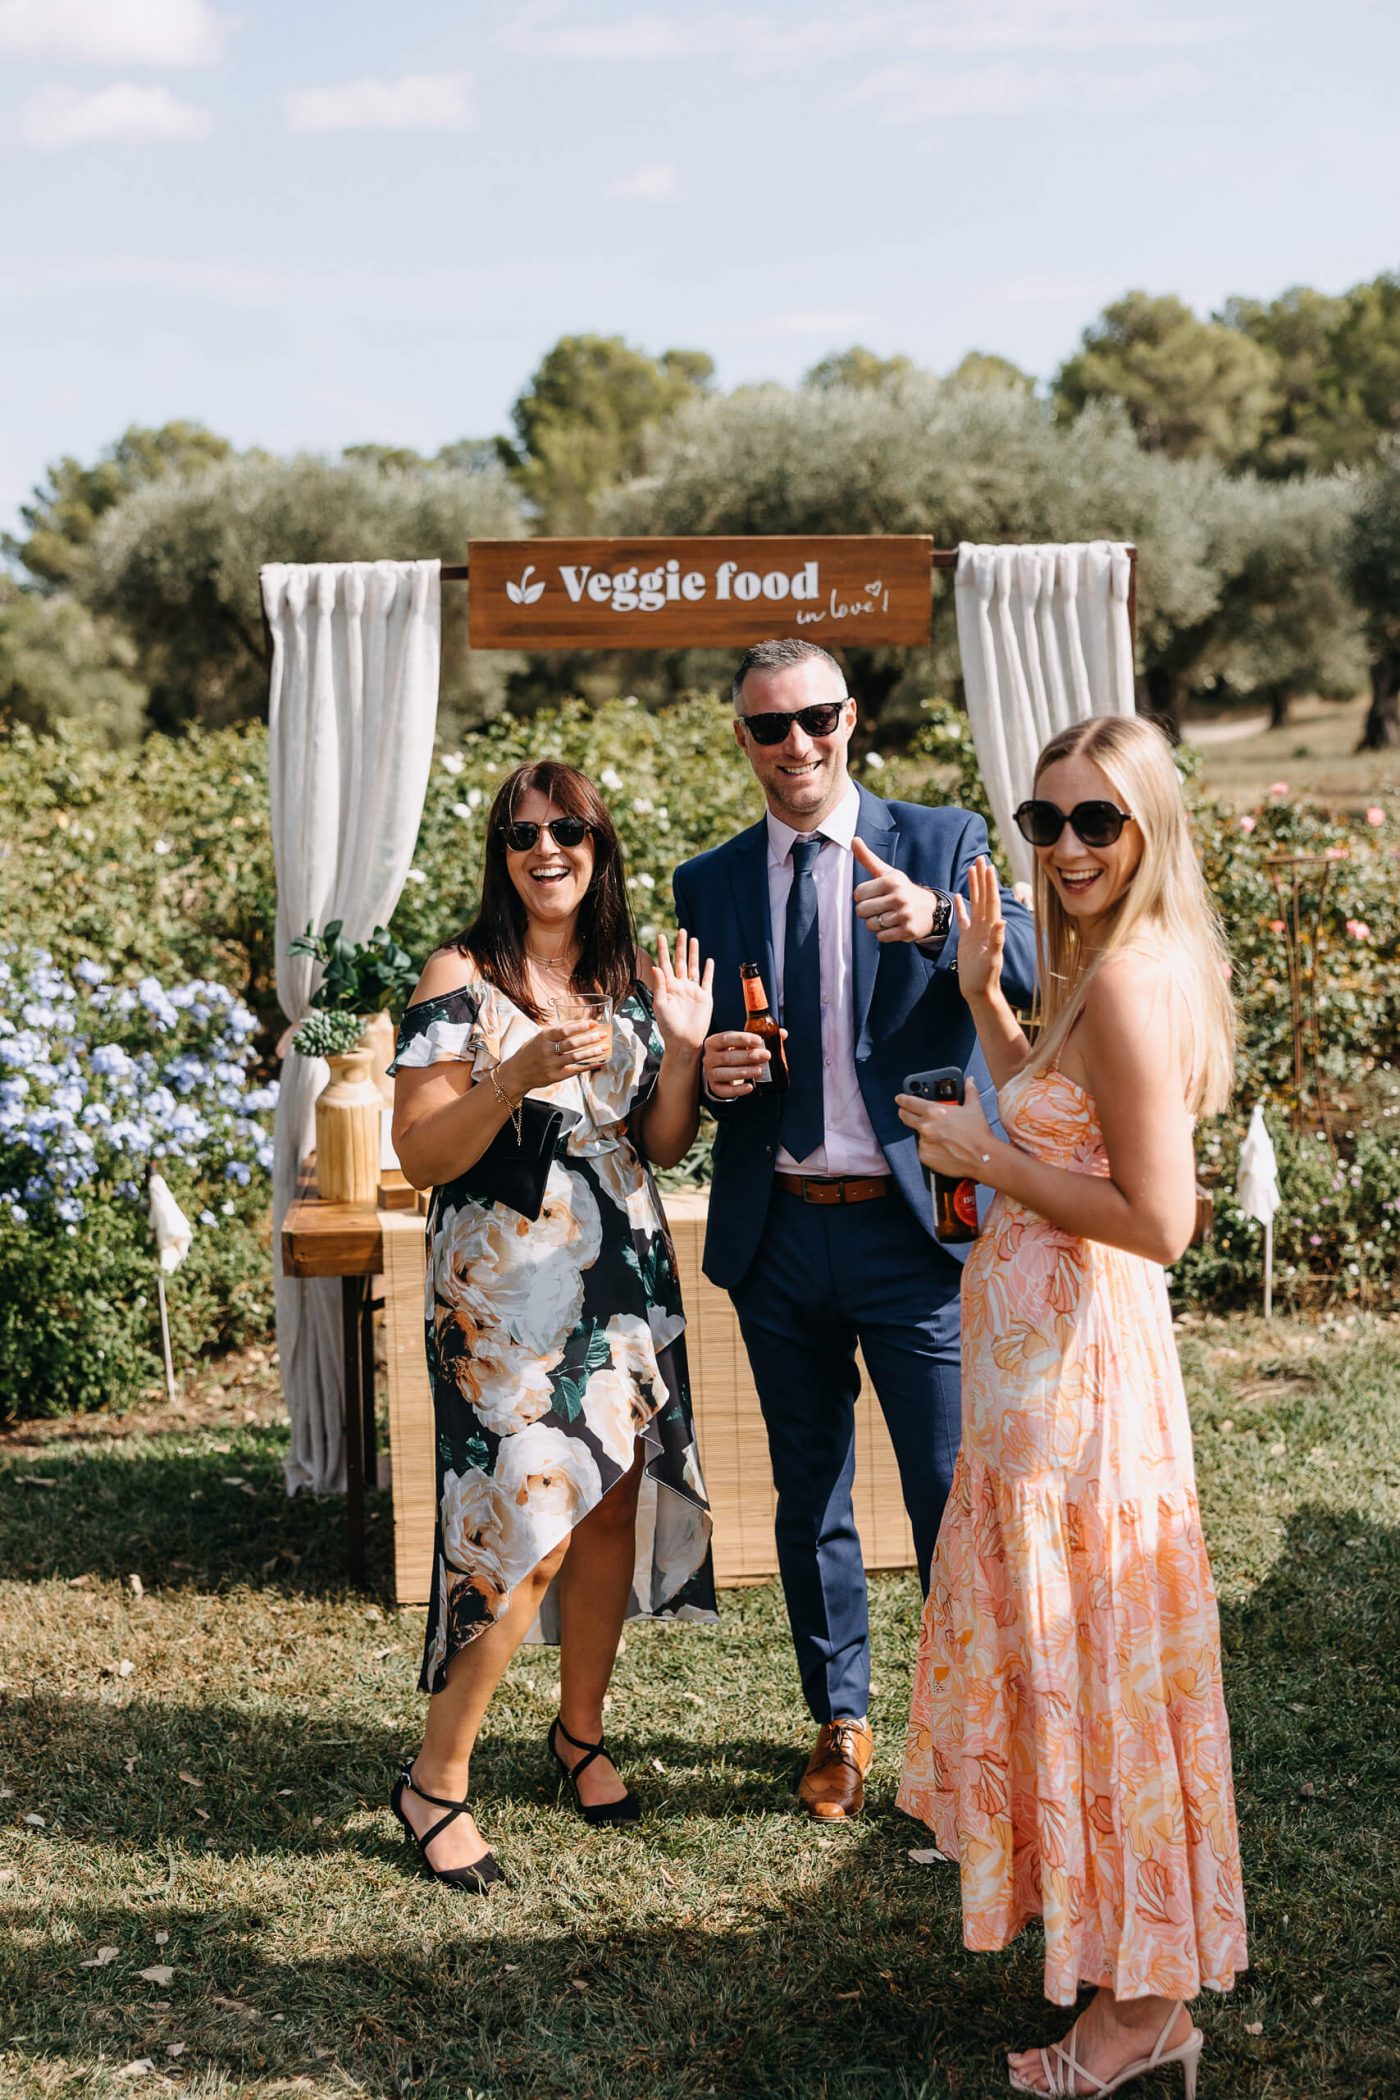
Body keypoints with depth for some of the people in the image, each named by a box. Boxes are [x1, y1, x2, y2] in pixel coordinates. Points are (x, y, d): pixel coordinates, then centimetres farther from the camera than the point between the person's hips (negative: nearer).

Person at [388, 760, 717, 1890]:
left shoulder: (633, 977, 9)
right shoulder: (462, 978, -6)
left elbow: (662, 1143, 10)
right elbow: (421, 1155, -11)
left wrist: (684, 1043, -6)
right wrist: (523, 1074, -24)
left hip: (625, 1279, 5)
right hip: (506, 1286, -5)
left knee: (612, 1504, 10)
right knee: (529, 1523, -11)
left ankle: (583, 1731, 30)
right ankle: (436, 1780, 4)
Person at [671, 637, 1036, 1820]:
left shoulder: (942, 845, -1)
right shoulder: (709, 886, 9)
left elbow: (1035, 973, -16)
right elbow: (688, 1066, 13)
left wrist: (936, 922, -35)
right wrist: (709, 1074, -11)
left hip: (912, 1230, -3)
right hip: (777, 1235, 3)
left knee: (953, 1497, 0)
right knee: (809, 1501, 15)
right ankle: (841, 1722, 31)